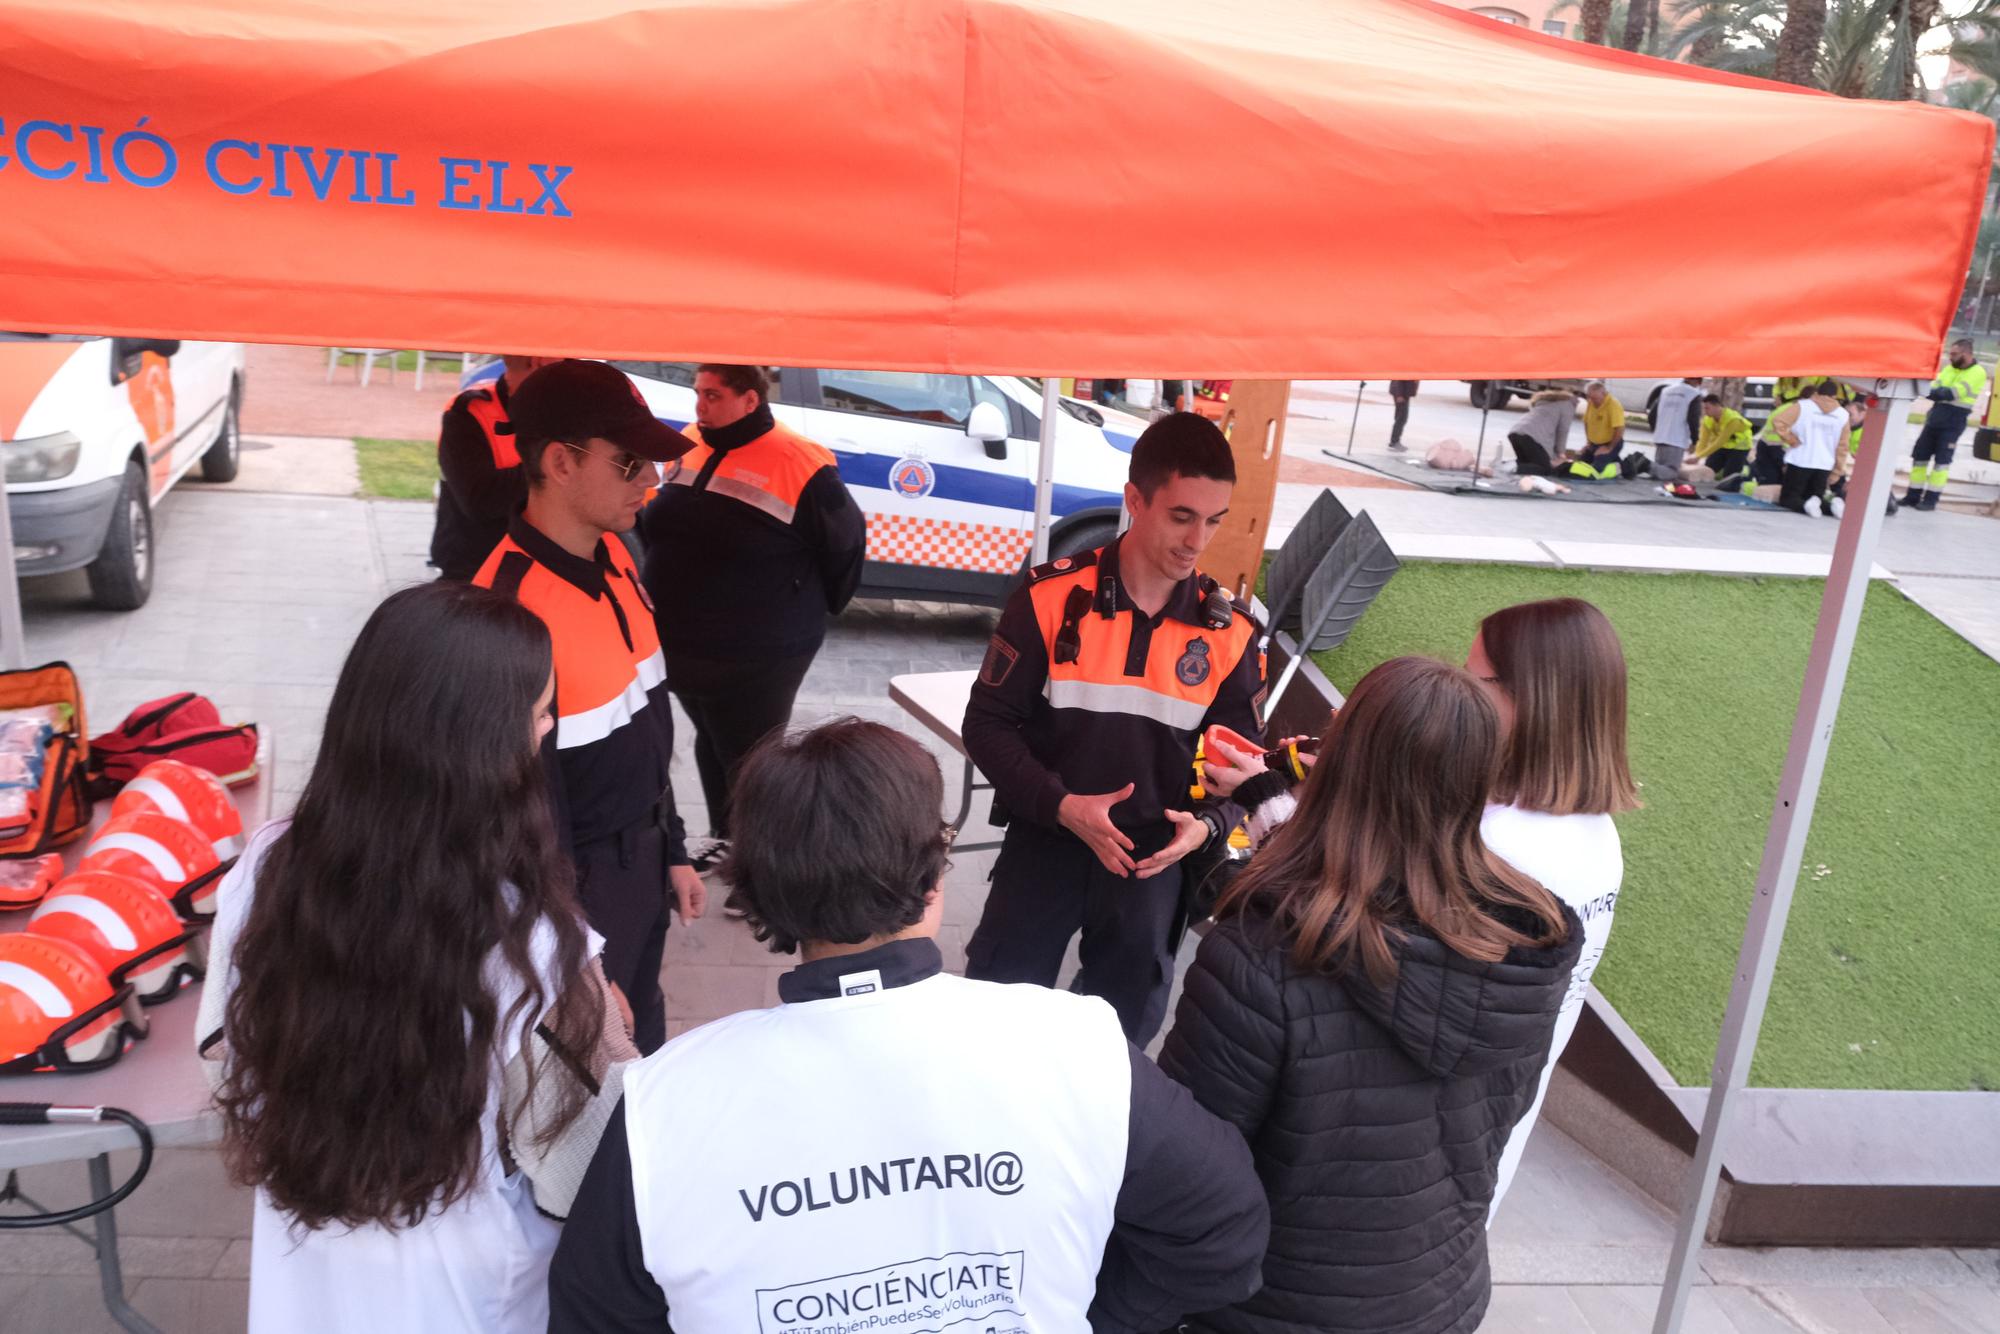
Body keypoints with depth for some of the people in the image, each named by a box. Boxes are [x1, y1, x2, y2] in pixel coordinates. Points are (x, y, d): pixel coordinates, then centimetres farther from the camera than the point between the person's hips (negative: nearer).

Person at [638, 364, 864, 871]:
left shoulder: (798, 463, -19)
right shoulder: (689, 444, 2)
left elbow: (845, 542, -8)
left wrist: (810, 610, 3)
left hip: (756, 657, -7)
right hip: (679, 644, 7)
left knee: (747, 756, 3)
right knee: (710, 740, 22)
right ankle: (723, 834, 42)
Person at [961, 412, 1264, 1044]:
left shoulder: (1229, 632, -4)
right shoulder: (1051, 598, -12)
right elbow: (988, 722, -8)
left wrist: (1207, 823, -15)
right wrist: (1060, 805, -20)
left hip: (1155, 861, 2)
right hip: (1044, 844, -2)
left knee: (1123, 1025, 18)